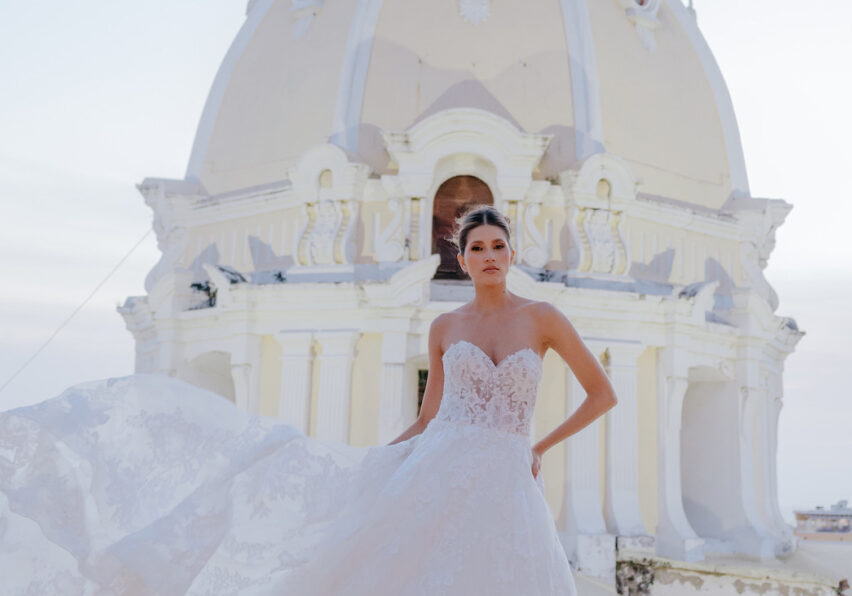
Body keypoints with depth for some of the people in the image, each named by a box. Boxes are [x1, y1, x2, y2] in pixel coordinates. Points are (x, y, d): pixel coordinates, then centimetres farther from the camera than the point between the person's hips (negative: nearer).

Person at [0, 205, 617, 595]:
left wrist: (540, 447, 4)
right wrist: (357, 465, 11)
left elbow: (604, 394, 9)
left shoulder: (543, 317, 4)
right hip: (435, 469, 2)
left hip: (503, 486, -1)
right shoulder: (445, 328, 10)